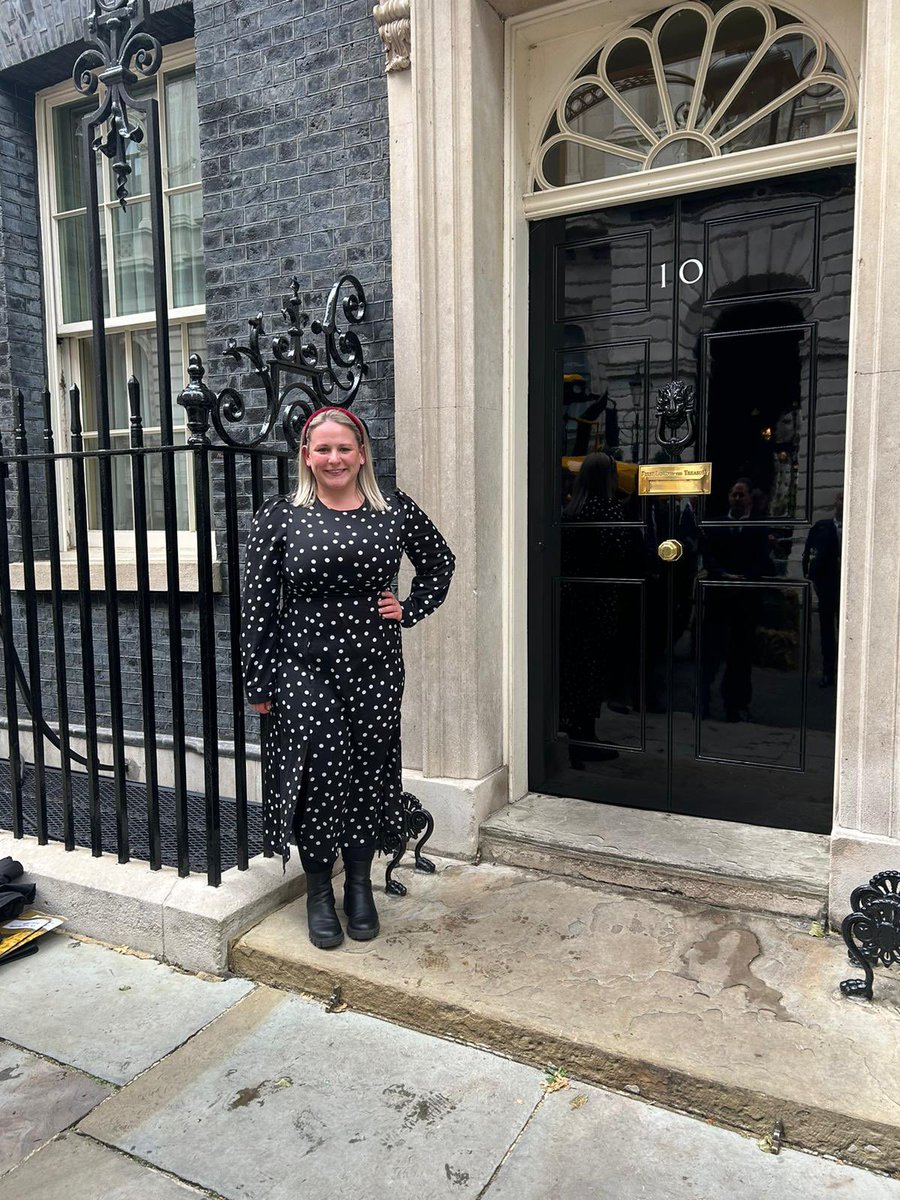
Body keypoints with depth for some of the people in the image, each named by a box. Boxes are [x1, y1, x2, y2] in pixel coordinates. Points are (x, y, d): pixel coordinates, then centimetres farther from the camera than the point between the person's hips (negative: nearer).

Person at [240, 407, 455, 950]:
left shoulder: (395, 509, 3)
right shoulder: (280, 516, -2)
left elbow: (440, 563, 18)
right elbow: (259, 604, -2)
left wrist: (411, 611, 5)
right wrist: (259, 683, -3)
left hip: (375, 668, 2)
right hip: (304, 671, -2)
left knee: (371, 773, 9)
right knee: (318, 772, -2)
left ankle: (360, 885, 30)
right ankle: (320, 893, 21)